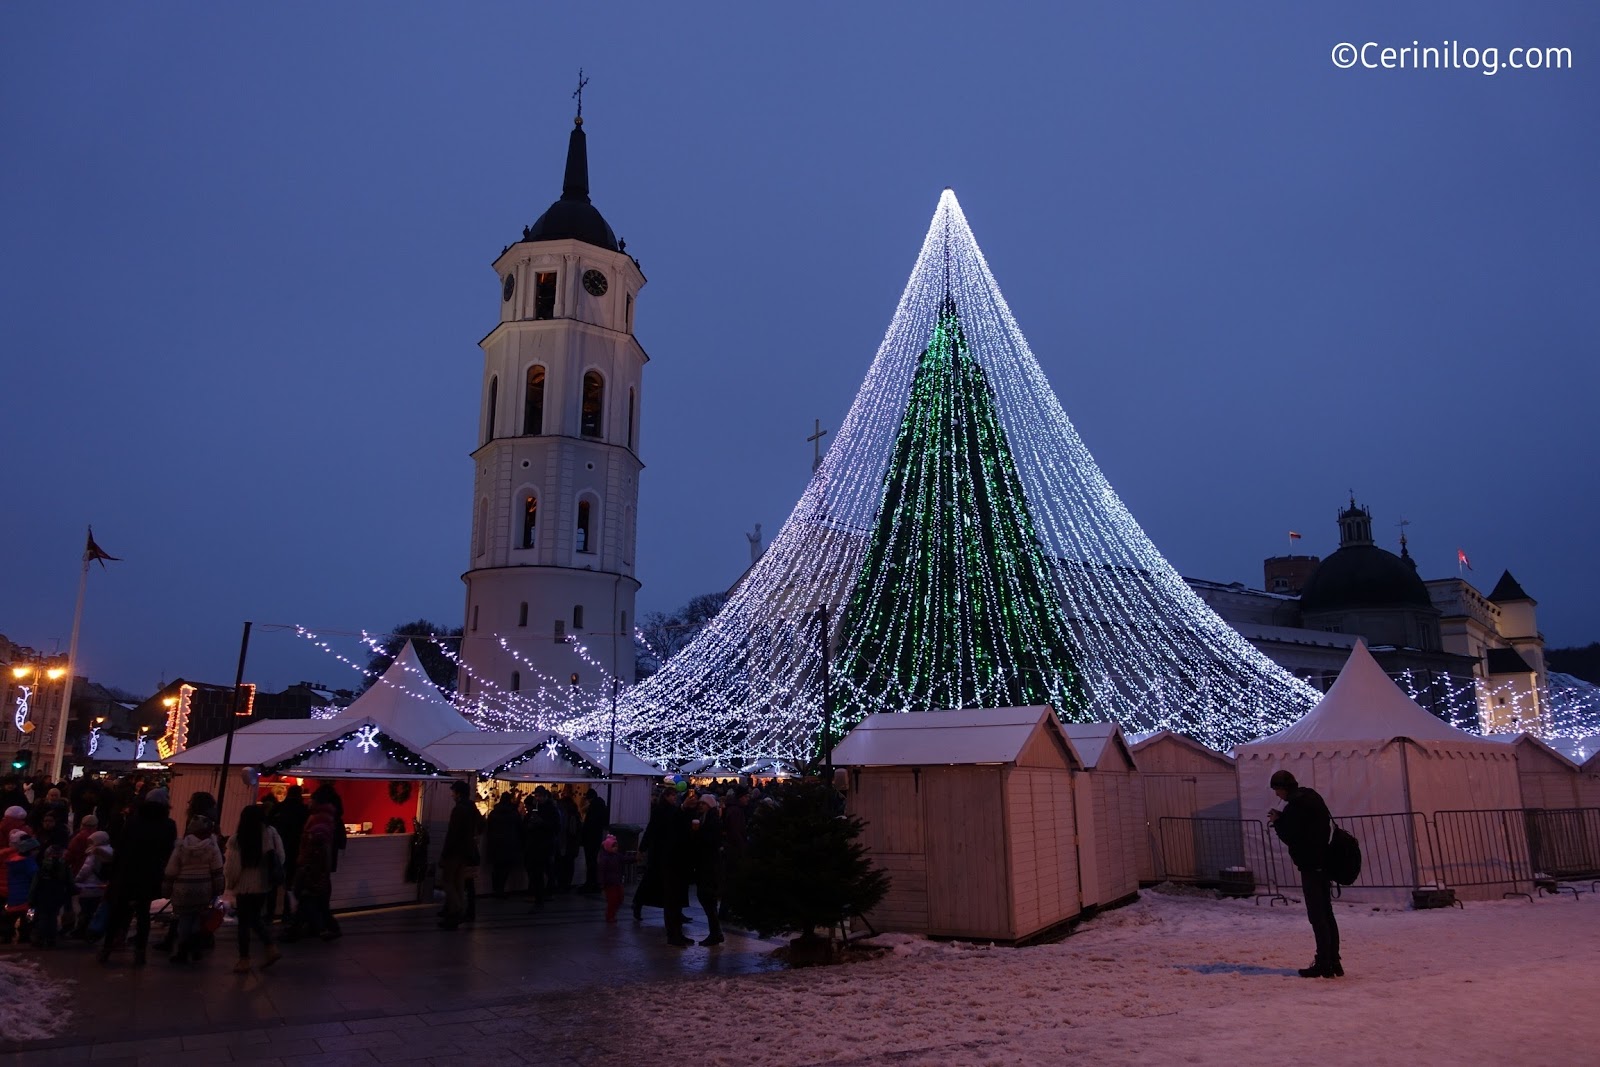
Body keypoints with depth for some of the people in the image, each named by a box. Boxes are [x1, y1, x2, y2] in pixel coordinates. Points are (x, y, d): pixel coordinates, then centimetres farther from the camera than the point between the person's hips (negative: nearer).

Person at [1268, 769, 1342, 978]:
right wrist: (1282, 818, 10)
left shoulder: (1295, 805, -18)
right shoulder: (1311, 797, 12)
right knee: (1326, 914, 14)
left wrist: (1277, 821, -2)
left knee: (1317, 916, -5)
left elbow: (1290, 837, -16)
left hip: (1311, 865, -10)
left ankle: (1324, 965, -4)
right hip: (1324, 862, 10)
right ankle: (1333, 962, 18)